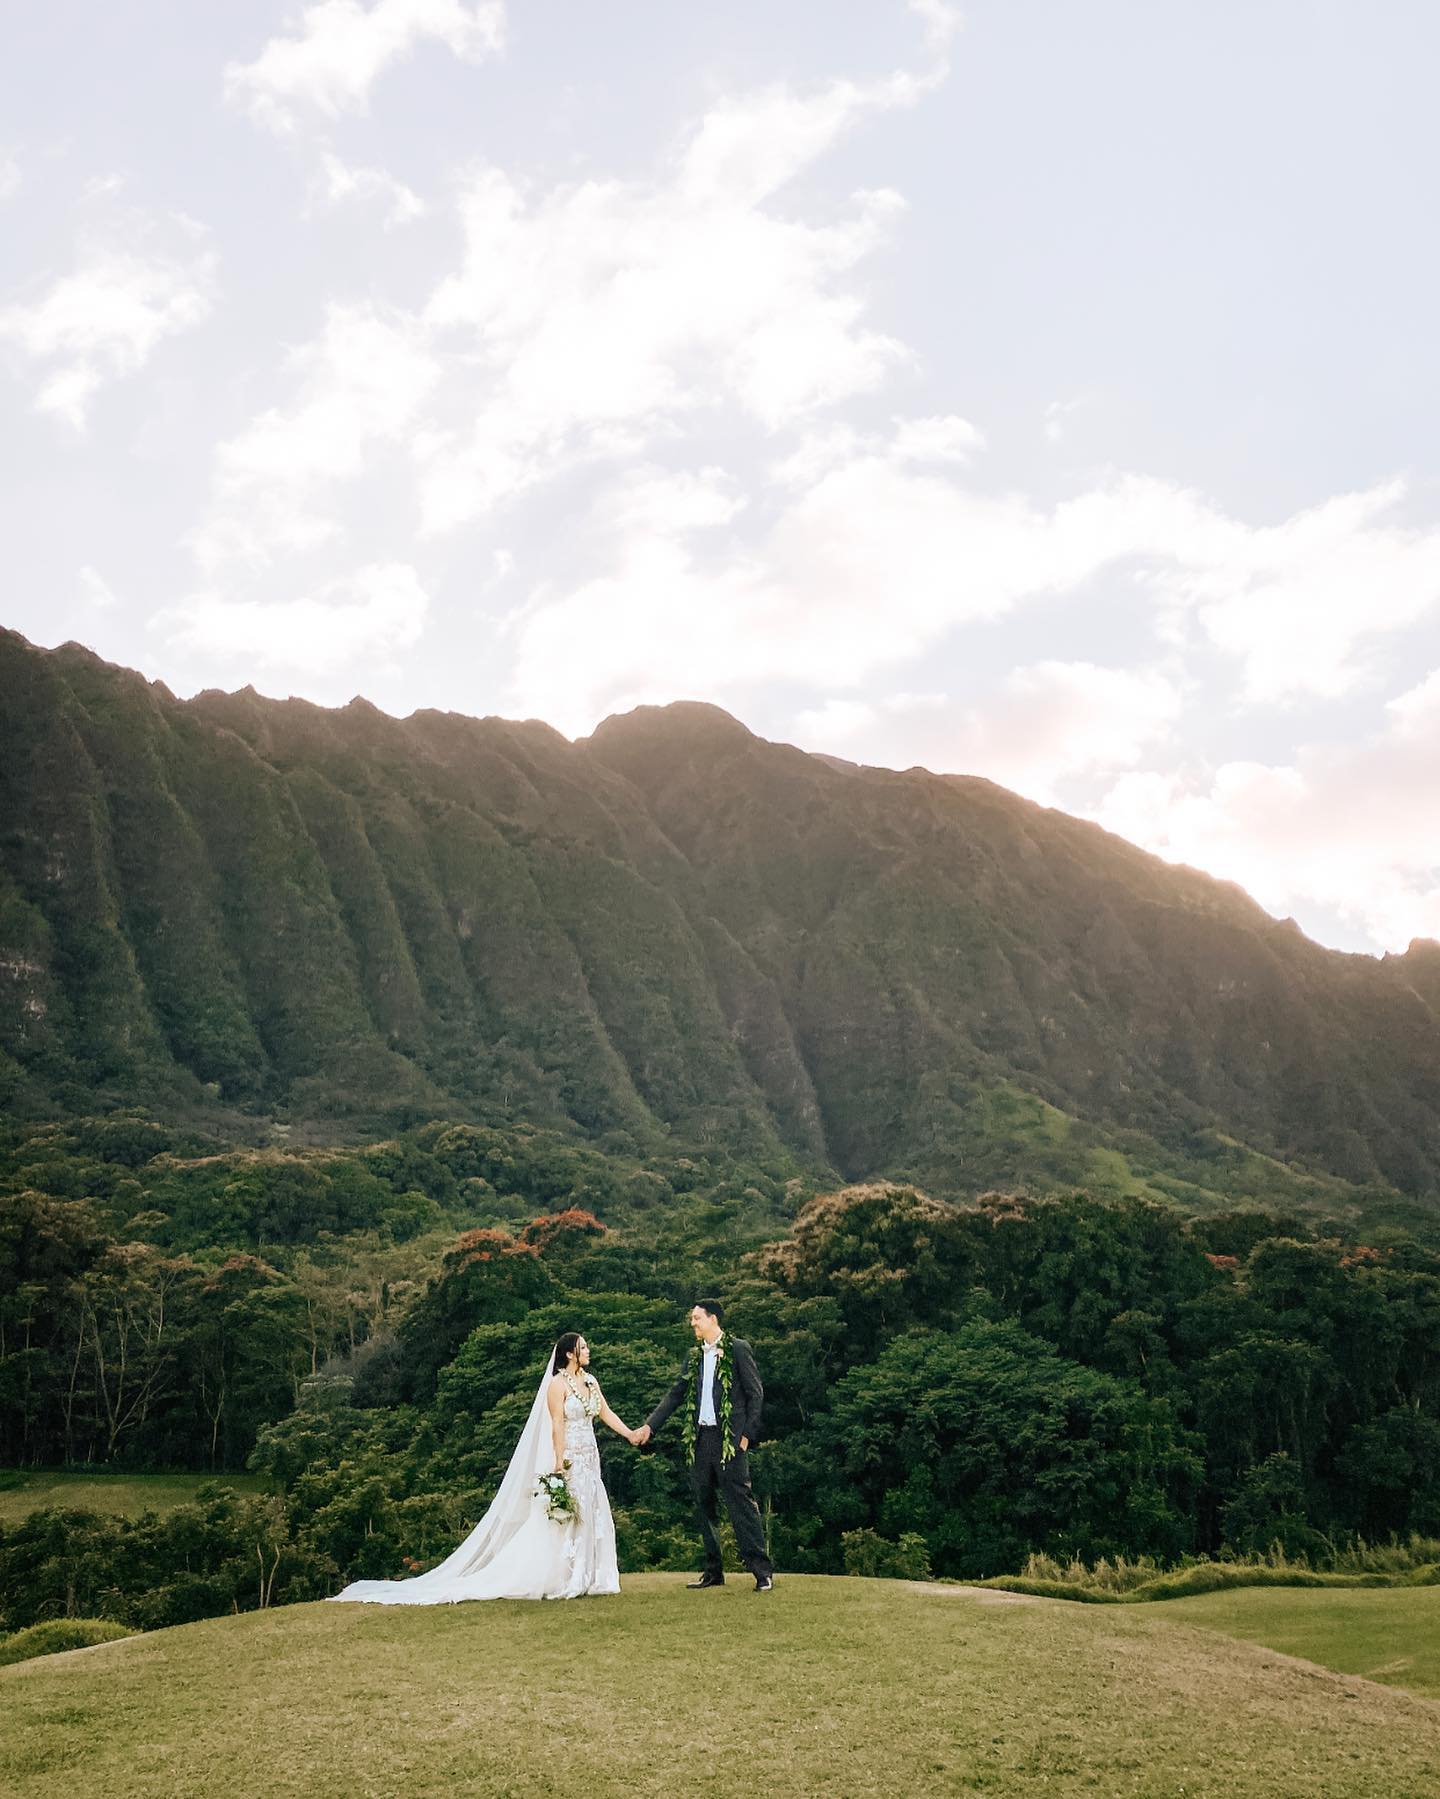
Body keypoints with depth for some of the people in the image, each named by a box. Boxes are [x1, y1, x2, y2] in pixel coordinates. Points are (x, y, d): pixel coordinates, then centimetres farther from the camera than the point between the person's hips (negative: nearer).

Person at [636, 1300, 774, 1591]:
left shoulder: (738, 1349, -3)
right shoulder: (694, 1356, 14)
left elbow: (755, 1394, -4)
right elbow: (675, 1394, 17)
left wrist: (746, 1434, -10)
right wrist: (649, 1426, 9)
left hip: (729, 1438, -7)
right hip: (700, 1438, 7)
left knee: (741, 1502, -9)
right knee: (703, 1505, 9)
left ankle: (762, 1570, -5)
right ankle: (713, 1570, 18)